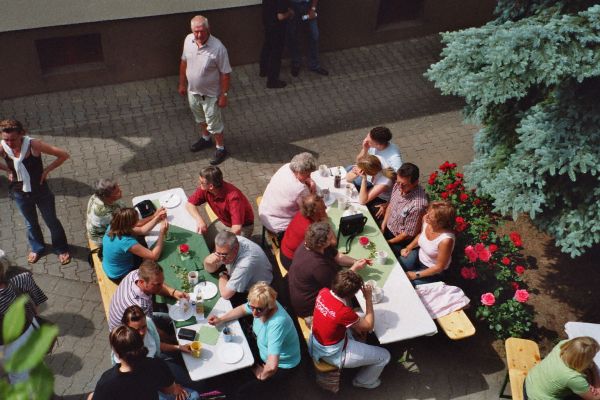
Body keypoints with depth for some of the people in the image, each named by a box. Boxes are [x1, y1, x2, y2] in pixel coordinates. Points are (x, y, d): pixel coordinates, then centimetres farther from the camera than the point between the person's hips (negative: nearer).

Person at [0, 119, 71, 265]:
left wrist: (46, 170, -20)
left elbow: (64, 155, -26)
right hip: (20, 194, 3)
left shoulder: (33, 145, -29)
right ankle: (37, 248, 52)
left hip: (41, 191, -3)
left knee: (51, 221, 17)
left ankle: (61, 249, 41)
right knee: (31, 223, 26)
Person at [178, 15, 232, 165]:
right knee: (200, 117, 27)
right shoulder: (188, 40, -12)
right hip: (193, 90, 6)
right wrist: (182, 83, 11)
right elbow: (184, 62, 4)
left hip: (210, 94, -6)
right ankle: (205, 138, 53)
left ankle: (221, 148, 32)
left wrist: (224, 95, -16)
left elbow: (225, 73, -20)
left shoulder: (218, 48, -29)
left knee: (214, 122, 11)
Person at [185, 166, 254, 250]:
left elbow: (237, 229, -42)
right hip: (222, 222, 6)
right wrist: (199, 220, -22)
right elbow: (189, 204, -4)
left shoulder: (233, 196, -37)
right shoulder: (204, 189, -17)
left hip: (243, 227, -6)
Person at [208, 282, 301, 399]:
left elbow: (272, 366, -46)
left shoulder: (278, 323, -43)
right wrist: (221, 319, -4)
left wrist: (262, 375, -24)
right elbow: (243, 309, 8)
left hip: (282, 366, -7)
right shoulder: (259, 305, -19)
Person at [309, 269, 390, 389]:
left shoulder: (323, 292, -18)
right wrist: (369, 298, -15)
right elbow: (369, 326, -18)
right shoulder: (344, 312, -37)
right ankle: (363, 381, 32)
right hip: (333, 355, -8)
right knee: (384, 356, 7)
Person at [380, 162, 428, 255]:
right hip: (387, 227, 7)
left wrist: (389, 242, -12)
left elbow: (408, 234, -24)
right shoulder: (398, 185, -16)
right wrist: (383, 225, 1)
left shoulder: (417, 205, -37)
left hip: (400, 241, -6)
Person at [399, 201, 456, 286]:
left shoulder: (446, 240, -38)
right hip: (418, 256, 6)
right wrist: (408, 248, -5)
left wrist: (416, 275, -19)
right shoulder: (426, 219, -20)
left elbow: (439, 267, -23)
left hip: (432, 271, -6)